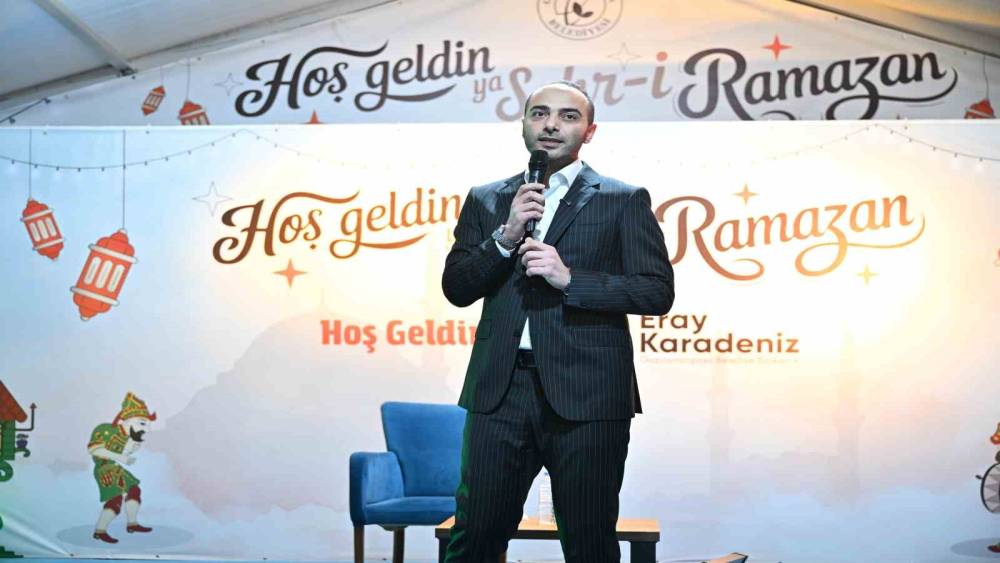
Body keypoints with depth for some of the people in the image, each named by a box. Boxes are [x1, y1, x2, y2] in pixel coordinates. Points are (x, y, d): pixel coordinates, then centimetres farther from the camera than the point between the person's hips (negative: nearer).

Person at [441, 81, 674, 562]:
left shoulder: (624, 200, 5)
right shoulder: (486, 200, 14)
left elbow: (658, 292, -3)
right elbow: (456, 288, 9)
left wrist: (570, 278, -14)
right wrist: (505, 237, -7)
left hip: (586, 395, -2)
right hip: (499, 390, 3)